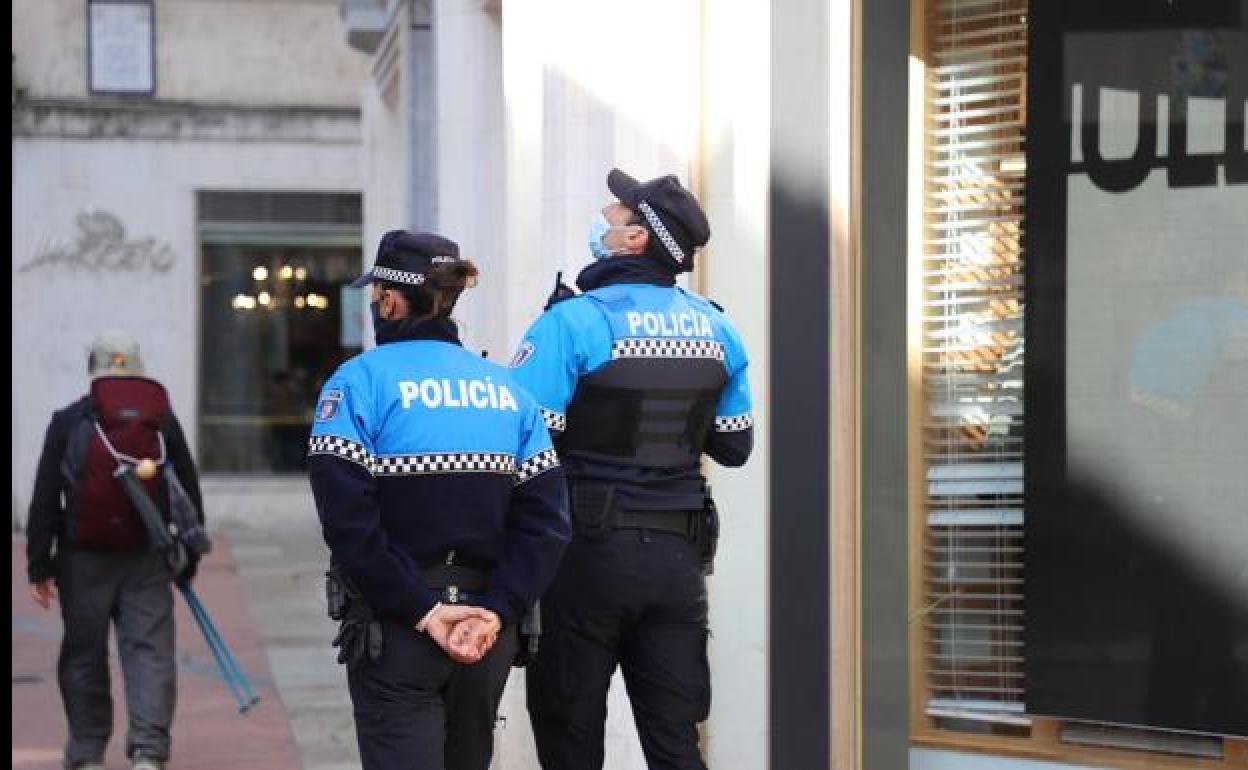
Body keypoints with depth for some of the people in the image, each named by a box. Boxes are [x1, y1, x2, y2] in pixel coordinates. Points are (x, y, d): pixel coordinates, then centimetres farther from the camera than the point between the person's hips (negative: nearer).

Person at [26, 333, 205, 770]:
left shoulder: (68, 422, 0)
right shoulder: (164, 422, 5)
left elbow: (45, 500, -2)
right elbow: (190, 495, 8)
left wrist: (39, 566, 1)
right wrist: (188, 562, 16)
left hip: (83, 559, -1)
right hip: (149, 562, 1)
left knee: (84, 656, 9)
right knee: (150, 650, -1)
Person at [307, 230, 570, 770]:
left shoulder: (360, 381, -7)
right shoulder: (506, 387, 7)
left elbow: (349, 519, -19)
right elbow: (545, 520, -3)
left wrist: (421, 609, -16)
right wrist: (494, 609, -10)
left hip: (394, 631, -5)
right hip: (488, 632, 5)